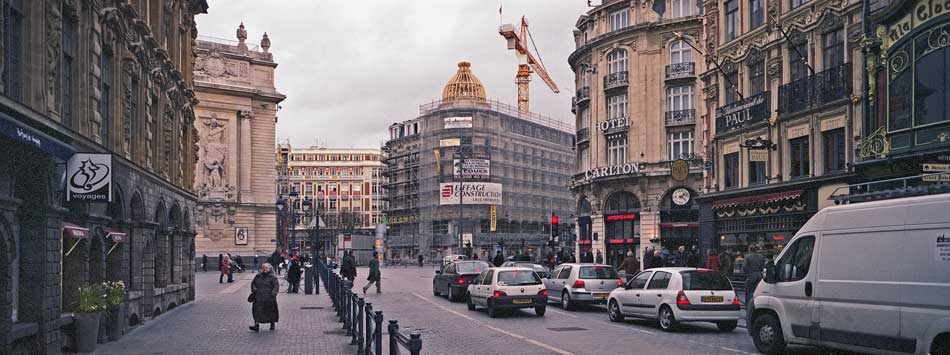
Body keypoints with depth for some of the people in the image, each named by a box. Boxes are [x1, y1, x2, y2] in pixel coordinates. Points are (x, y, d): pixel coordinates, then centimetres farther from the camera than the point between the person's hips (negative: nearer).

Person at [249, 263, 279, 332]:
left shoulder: (273, 277, -3)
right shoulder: (258, 276, 11)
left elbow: (276, 286, -9)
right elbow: (253, 283, 20)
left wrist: (273, 293, -22)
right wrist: (254, 289, 1)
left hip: (269, 298, -3)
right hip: (259, 298, 3)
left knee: (271, 311, 9)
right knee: (257, 311, -7)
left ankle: (272, 324, 30)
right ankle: (256, 325, -8)